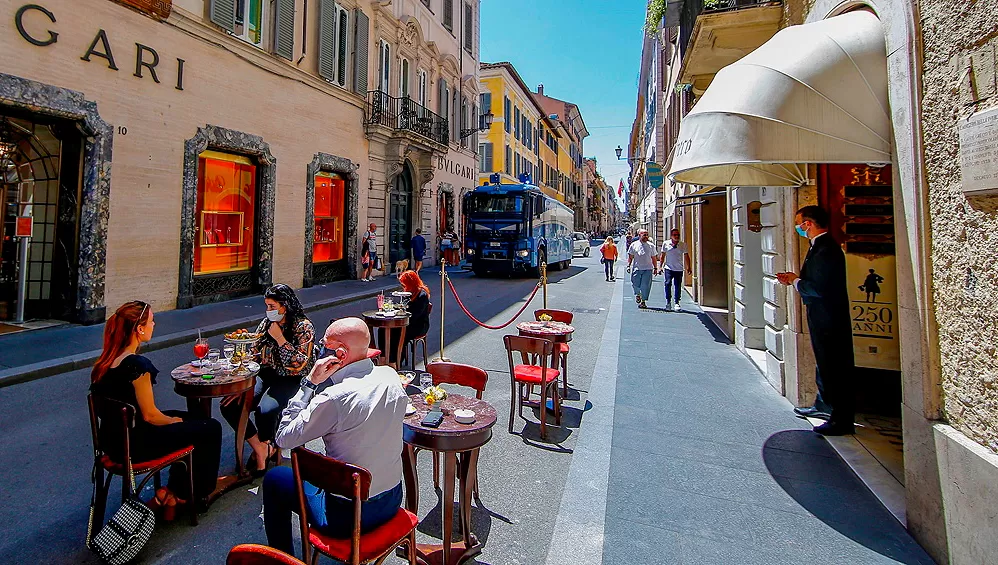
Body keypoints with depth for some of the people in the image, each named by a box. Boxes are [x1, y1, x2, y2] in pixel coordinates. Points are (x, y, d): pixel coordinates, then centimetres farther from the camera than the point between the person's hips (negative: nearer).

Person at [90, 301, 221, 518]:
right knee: (211, 429, 2)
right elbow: (149, 415, -21)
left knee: (191, 419, 25)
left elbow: (131, 406, 11)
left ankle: (174, 493, 32)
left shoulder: (106, 361, 2)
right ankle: (189, 494, 20)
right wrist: (174, 421, -1)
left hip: (113, 439, 9)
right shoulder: (137, 364, -27)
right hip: (134, 445, -9)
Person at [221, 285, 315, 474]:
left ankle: (263, 446, 6)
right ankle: (261, 449, 1)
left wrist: (279, 338, -17)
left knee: (265, 411, -30)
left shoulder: (303, 327, -9)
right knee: (229, 406, -13)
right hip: (265, 376, 7)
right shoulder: (266, 323, 11)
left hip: (290, 381, -6)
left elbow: (298, 365, -17)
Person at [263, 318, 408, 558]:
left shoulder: (335, 398, -28)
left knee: (274, 479, 14)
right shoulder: (391, 376, -8)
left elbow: (284, 438, -13)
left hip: (350, 517, -6)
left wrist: (310, 383, -15)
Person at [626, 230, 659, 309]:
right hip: (637, 268, 0)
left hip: (648, 269, 0)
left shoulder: (651, 246, 8)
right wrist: (628, 265, -1)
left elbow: (654, 258, 13)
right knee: (635, 284, -4)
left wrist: (655, 268, 11)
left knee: (645, 286, -3)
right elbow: (630, 257, 8)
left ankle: (643, 301, 9)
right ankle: (637, 294, 28)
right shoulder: (634, 245, 5)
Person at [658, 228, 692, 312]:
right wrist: (661, 265, 5)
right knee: (668, 283, -14)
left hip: (679, 269, 1)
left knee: (678, 286, 0)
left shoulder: (683, 245, 5)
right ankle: (668, 302, 0)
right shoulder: (666, 244, 3)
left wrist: (688, 267, 6)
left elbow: (686, 256, 11)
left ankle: (677, 303, 9)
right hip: (668, 268, -1)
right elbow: (662, 256, 10)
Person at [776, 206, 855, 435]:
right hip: (822, 317, 11)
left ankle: (842, 420, 11)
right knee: (824, 364, 23)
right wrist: (796, 279, 3)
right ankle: (823, 405, 39)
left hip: (828, 320, -11)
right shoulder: (820, 245, 11)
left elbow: (818, 288, -27)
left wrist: (796, 282, -11)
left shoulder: (826, 249, -22)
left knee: (834, 369, -1)